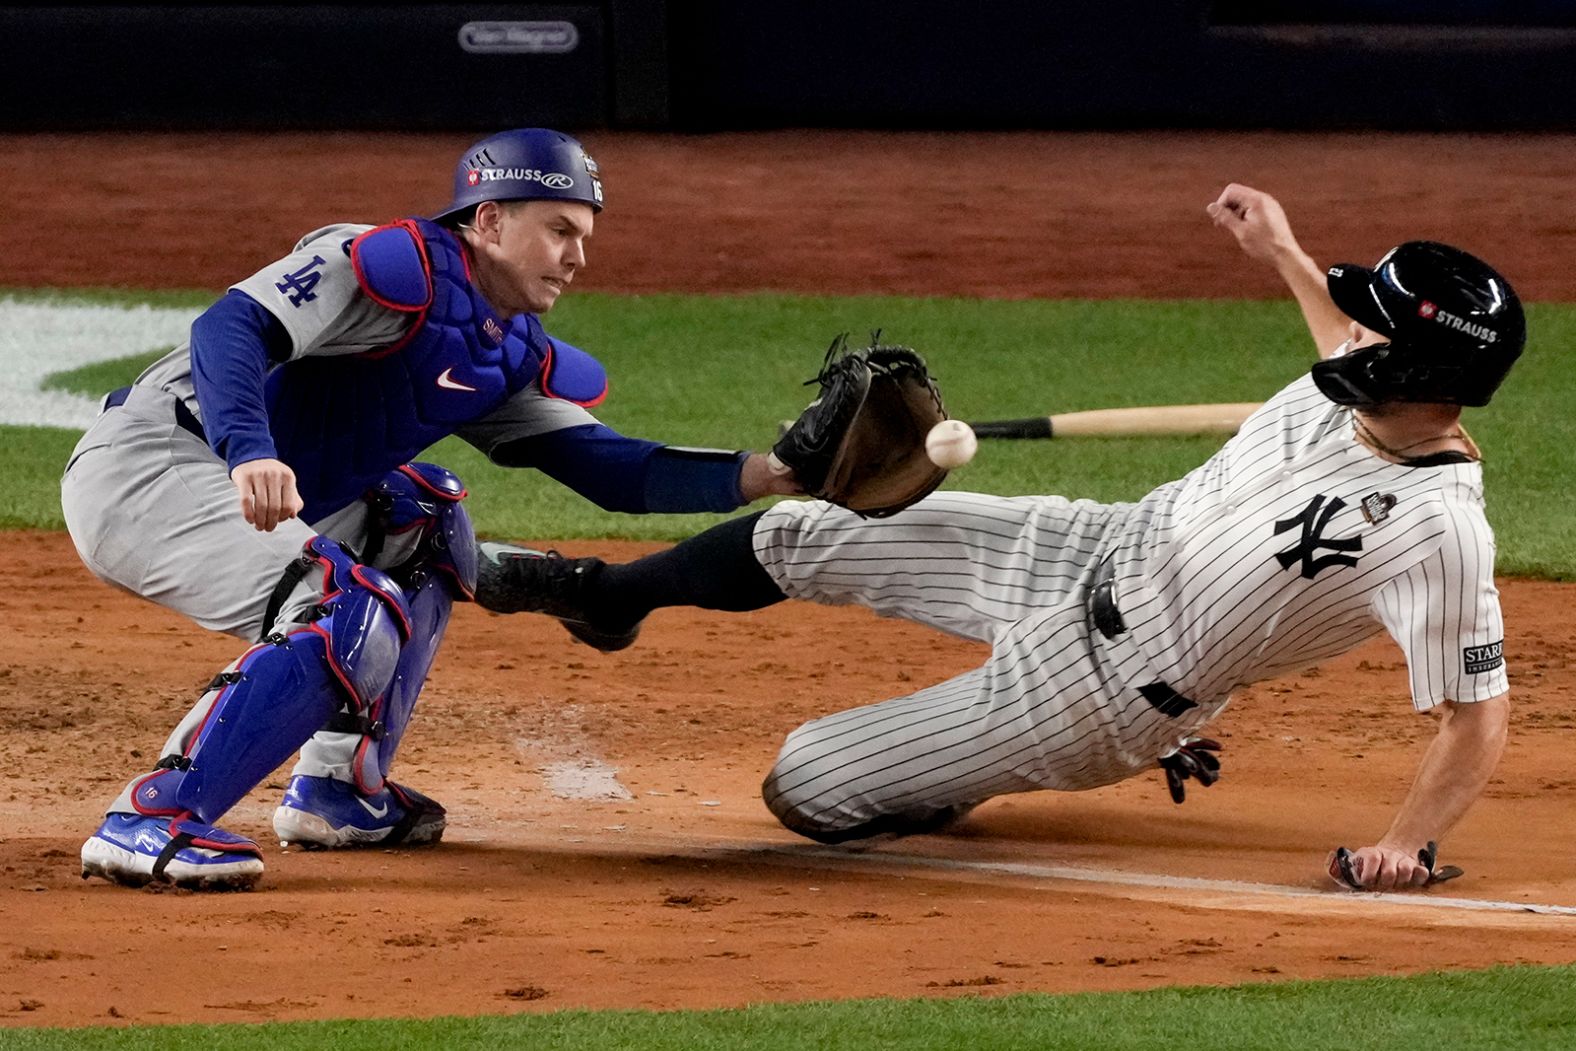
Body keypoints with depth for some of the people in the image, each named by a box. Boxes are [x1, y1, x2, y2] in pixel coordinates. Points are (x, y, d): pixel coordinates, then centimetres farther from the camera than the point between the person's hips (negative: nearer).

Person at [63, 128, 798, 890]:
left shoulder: (513, 356, 17)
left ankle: (336, 791, 17)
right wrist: (250, 453, -41)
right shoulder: (397, 266, -12)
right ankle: (153, 822, -28)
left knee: (419, 520, 22)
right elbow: (231, 327, -24)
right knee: (352, 621, -24)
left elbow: (606, 469, 12)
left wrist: (758, 476, -1)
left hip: (232, 502, 10)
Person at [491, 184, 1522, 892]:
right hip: (1100, 550, 6)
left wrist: (1408, 842, -39)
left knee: (806, 788, -3)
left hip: (1104, 689, -6)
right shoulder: (1361, 390, -9)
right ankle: (614, 594, 41)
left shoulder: (1441, 534, -33)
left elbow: (1480, 714, -29)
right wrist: (1283, 254, 26)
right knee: (801, 537, 11)